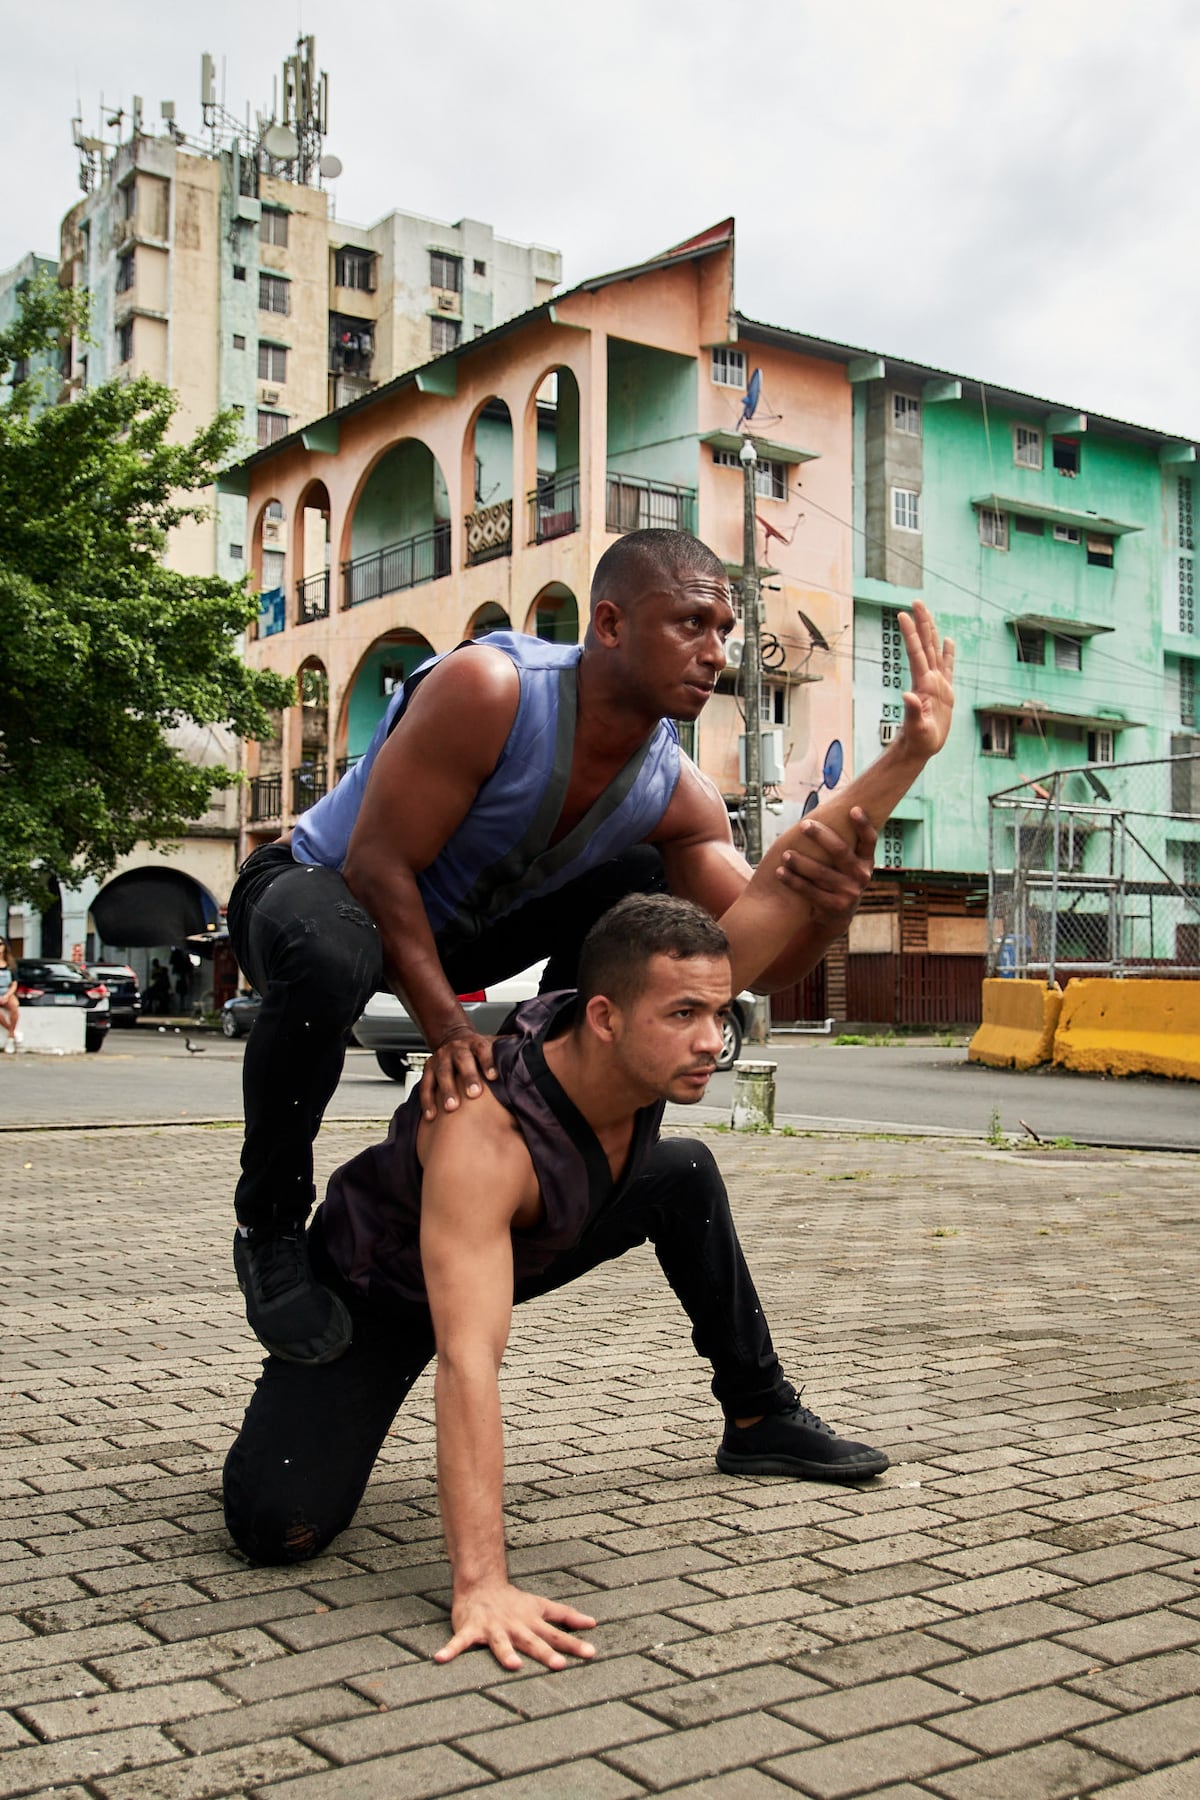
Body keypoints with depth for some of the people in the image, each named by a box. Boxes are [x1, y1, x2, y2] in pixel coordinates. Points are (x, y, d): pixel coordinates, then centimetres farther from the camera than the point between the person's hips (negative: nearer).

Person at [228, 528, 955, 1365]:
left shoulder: (676, 793, -13)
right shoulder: (489, 690, -31)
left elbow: (760, 959, -17)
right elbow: (377, 865, -31)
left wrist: (827, 909, -40)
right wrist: (447, 1028, -37)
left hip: (449, 927, 6)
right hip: (316, 888, -6)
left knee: (644, 887, -2)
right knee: (329, 959, -41)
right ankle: (271, 1229, -16)